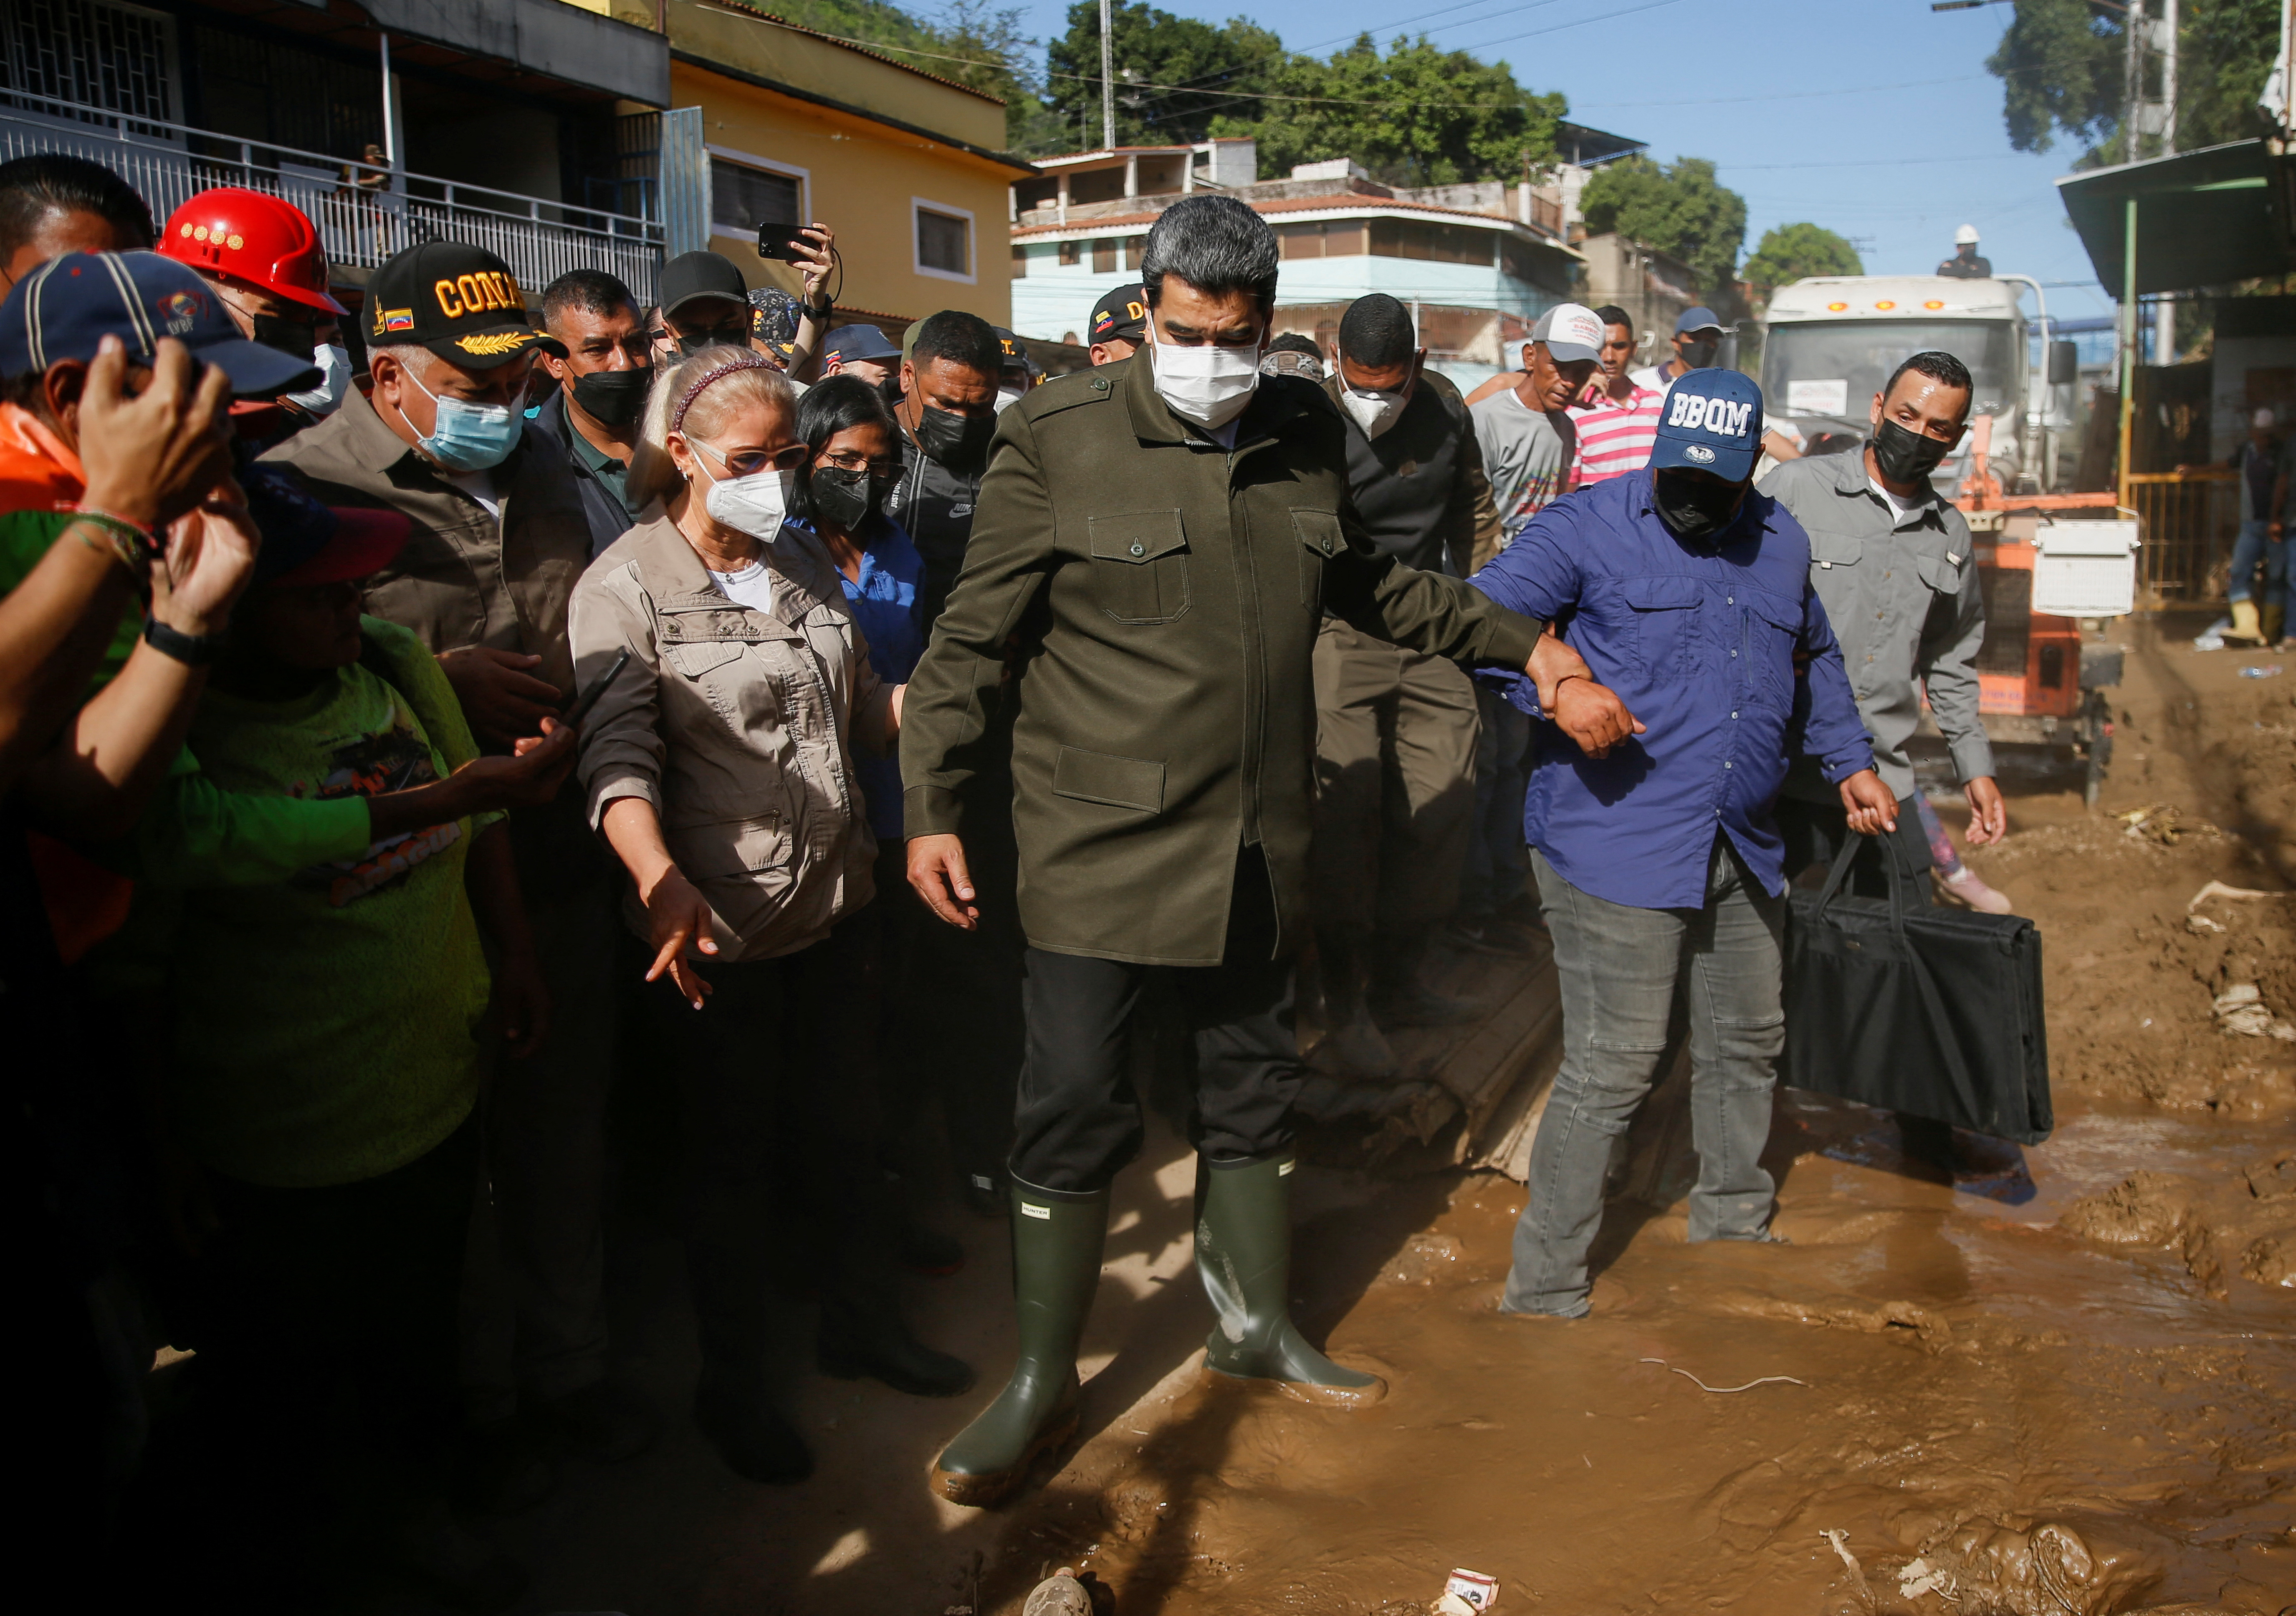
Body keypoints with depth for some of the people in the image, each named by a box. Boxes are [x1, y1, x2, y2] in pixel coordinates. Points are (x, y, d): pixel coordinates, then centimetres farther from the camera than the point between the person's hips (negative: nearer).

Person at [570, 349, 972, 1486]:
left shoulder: (802, 561, 9)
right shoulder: (626, 590, -11)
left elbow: (864, 707, 15)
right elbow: (618, 757, -24)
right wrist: (660, 880, -41)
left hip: (828, 905, 6)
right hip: (714, 924, -6)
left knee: (845, 1126, 19)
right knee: (731, 1159, 10)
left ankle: (860, 1320, 41)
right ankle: (732, 1383, 30)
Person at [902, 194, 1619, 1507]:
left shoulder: (1306, 435, 6)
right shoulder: (1060, 439, -10)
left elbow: (1365, 583, 21)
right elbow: (978, 634, -7)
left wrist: (1522, 641, 19)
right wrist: (934, 807, -11)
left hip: (1258, 842, 5)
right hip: (1103, 841, -5)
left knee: (1253, 1085, 18)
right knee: (1075, 1105, -1)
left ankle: (1257, 1324, 39)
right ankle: (1043, 1382, 19)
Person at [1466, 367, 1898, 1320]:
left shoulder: (1783, 543, 15)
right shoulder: (1587, 528, -5)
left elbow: (1814, 659, 31)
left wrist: (1849, 761, 28)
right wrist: (1553, 687, -26)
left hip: (1740, 851, 7)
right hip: (1614, 843, -7)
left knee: (1749, 1041, 19)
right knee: (1613, 1067, -8)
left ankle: (1734, 1225, 42)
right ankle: (1544, 1291, 4)